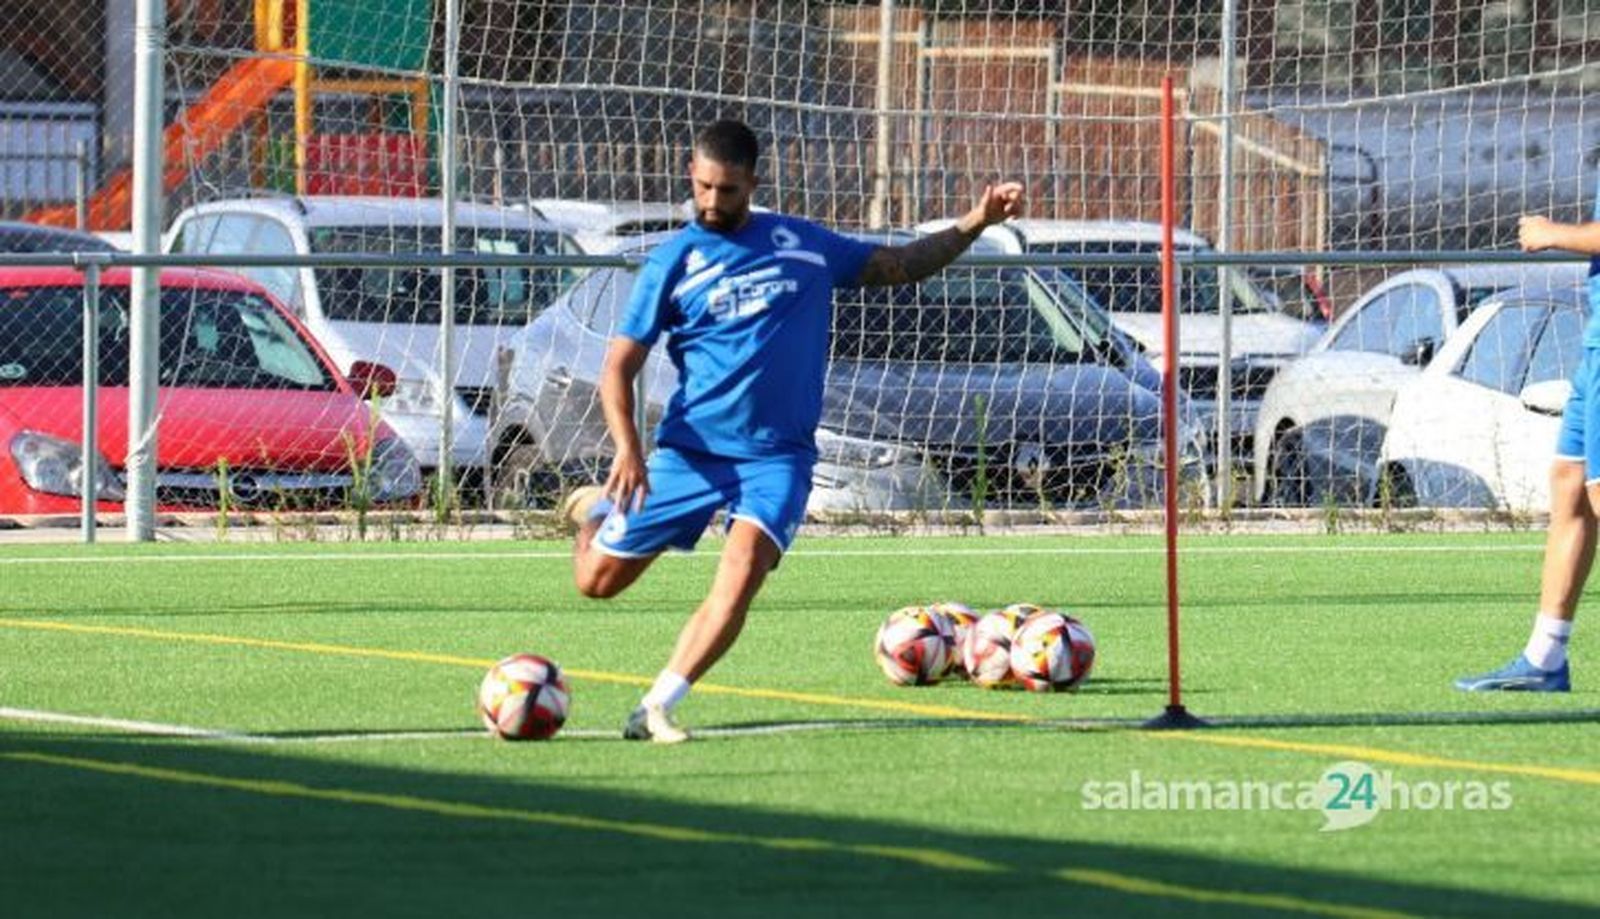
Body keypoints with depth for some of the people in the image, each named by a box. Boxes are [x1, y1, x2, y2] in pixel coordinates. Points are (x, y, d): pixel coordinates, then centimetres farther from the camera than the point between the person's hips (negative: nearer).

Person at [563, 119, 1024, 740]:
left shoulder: (803, 243, 9)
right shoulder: (673, 261, 0)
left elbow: (898, 266, 20)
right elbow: (619, 366, -1)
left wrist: (976, 222, 9)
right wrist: (627, 449, -17)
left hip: (777, 455, 0)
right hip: (689, 449, 0)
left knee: (743, 570, -25)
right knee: (598, 580, 4)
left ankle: (655, 711, -22)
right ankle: (599, 508, 40)